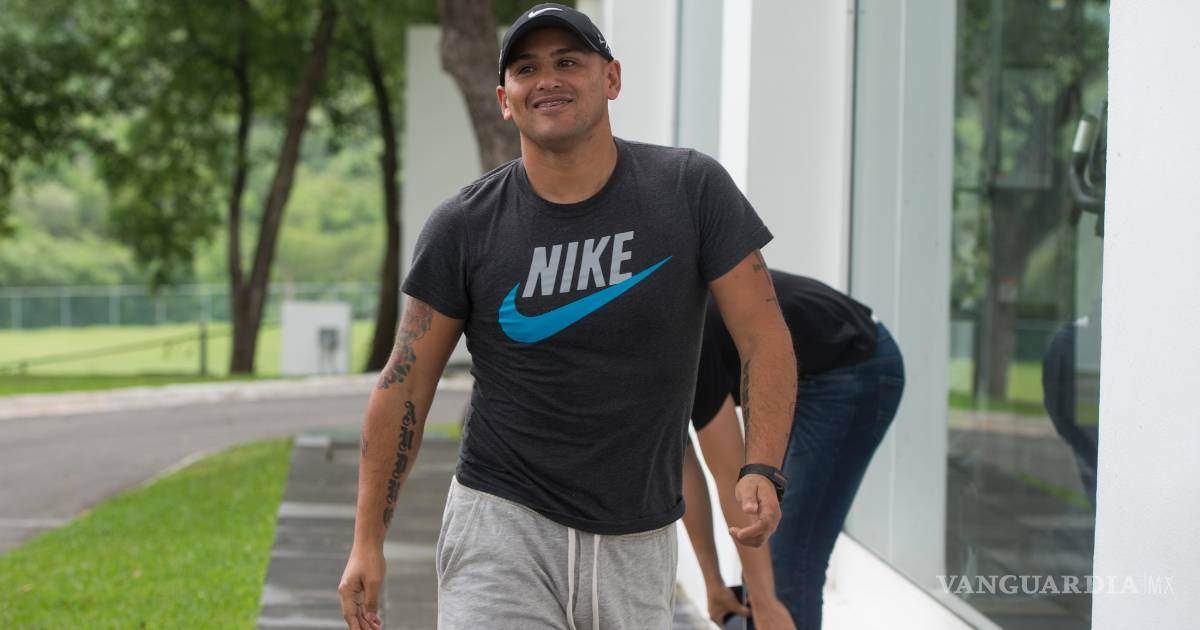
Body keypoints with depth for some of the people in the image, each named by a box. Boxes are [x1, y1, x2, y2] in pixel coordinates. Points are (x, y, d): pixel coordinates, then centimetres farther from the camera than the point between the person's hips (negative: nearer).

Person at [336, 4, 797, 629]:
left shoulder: (692, 190, -4)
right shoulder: (464, 226, -4)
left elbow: (765, 341, -4)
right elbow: (405, 386, 2)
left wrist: (760, 471, -19)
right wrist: (367, 542, 0)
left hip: (637, 544, 1)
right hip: (503, 526, -1)